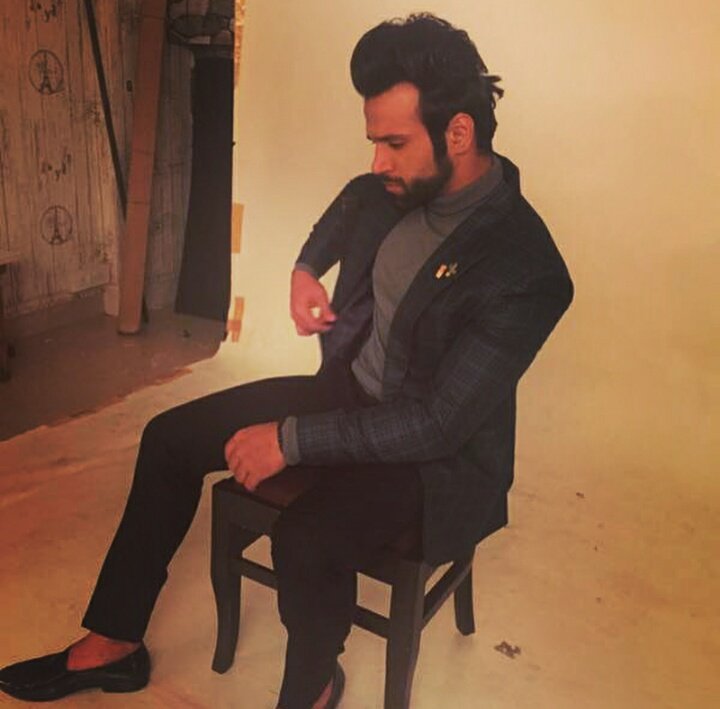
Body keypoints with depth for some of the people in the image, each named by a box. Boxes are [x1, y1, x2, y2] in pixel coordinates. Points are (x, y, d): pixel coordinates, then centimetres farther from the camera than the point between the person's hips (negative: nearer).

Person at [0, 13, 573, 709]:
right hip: (348, 388, 7)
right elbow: (345, 211, 21)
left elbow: (437, 421, -29)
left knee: (305, 539, -33)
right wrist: (305, 269, 3)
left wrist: (291, 439, -26)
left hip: (432, 452, -7)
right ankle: (113, 644, 15)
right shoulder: (388, 189, -5)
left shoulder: (523, 269, -27)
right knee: (170, 437, 2)